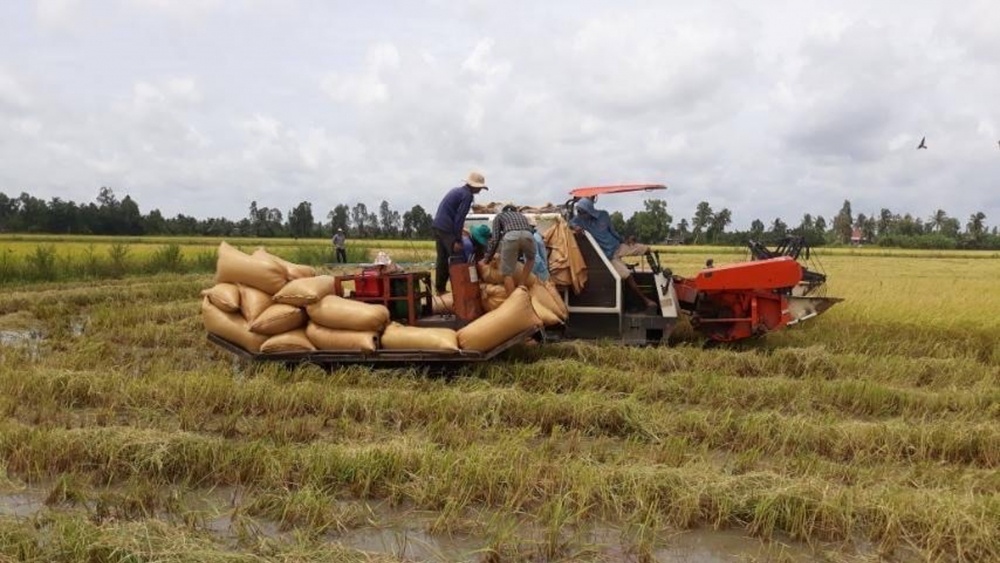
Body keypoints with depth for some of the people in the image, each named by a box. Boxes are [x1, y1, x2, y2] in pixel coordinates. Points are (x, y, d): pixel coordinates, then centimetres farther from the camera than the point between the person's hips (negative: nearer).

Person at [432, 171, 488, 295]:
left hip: (437, 226, 9)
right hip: (448, 229, -9)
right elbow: (459, 218, -15)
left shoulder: (456, 190, 21)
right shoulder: (467, 195, -8)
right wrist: (458, 240, -16)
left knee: (442, 259, 13)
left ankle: (440, 288, 17)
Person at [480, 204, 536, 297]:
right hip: (528, 235, 3)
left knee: (508, 272, 7)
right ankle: (521, 287, 25)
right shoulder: (522, 215, 43)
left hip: (510, 236, -3)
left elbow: (495, 238, 20)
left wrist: (486, 257, 25)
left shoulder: (499, 216, 32)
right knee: (530, 259, 35)